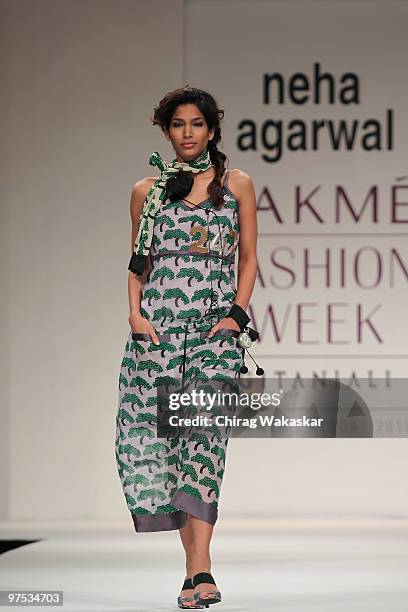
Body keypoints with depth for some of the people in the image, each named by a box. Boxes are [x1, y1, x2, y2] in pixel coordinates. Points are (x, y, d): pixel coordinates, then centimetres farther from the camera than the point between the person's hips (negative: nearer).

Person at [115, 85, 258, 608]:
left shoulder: (236, 184, 10)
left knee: (201, 431, -16)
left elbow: (248, 258, 10)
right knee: (161, 433, -7)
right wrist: (135, 312, -1)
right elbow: (137, 264, 15)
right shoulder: (147, 192, 13)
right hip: (158, 325, 2)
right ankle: (197, 568, -1)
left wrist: (238, 313, -3)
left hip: (214, 328, -2)